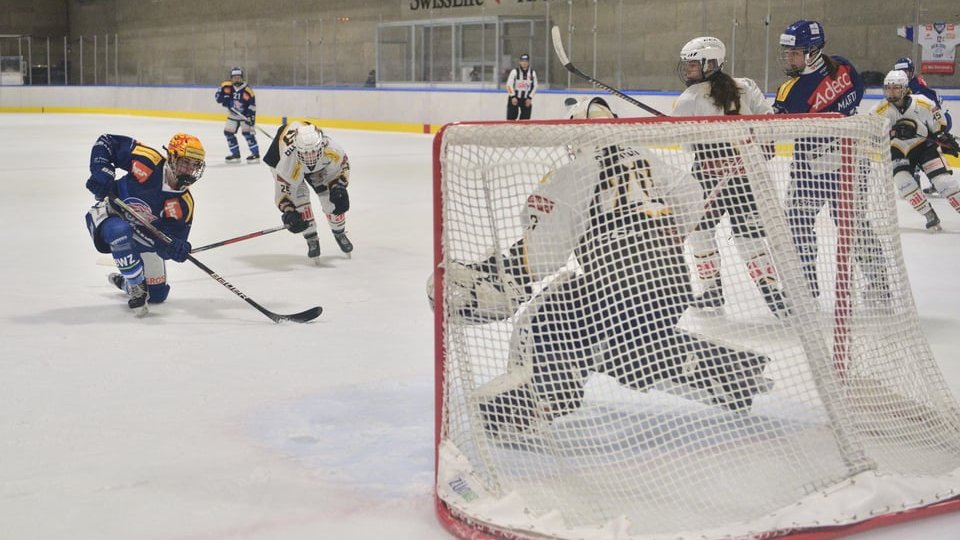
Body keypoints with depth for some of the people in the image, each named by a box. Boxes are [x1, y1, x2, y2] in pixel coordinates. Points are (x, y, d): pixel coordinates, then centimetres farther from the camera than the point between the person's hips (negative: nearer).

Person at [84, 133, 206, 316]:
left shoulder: (183, 203, -17)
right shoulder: (149, 161, -27)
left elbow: (172, 238, -18)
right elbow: (107, 141, -19)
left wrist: (177, 248, -42)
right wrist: (101, 173, -31)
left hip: (143, 234, 4)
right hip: (109, 217, -4)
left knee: (157, 294, 6)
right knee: (121, 231, -44)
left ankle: (123, 281, 41)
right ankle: (136, 287, -22)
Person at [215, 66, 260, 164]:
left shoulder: (247, 90, -22)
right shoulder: (226, 86, -12)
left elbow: (252, 106, -20)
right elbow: (218, 95, -4)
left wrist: (251, 119, -25)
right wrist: (225, 100, -25)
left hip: (245, 115, -5)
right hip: (232, 115, 5)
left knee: (247, 132, -17)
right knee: (228, 132, 5)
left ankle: (256, 154, -12)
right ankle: (236, 154, 16)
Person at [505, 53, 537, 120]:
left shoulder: (532, 72, 0)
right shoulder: (515, 71, -10)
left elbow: (534, 86, 5)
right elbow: (509, 85, -11)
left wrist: (530, 98, -3)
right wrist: (513, 97, -19)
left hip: (526, 99, 3)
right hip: (514, 98, -3)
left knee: (525, 118, 0)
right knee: (511, 117, -7)